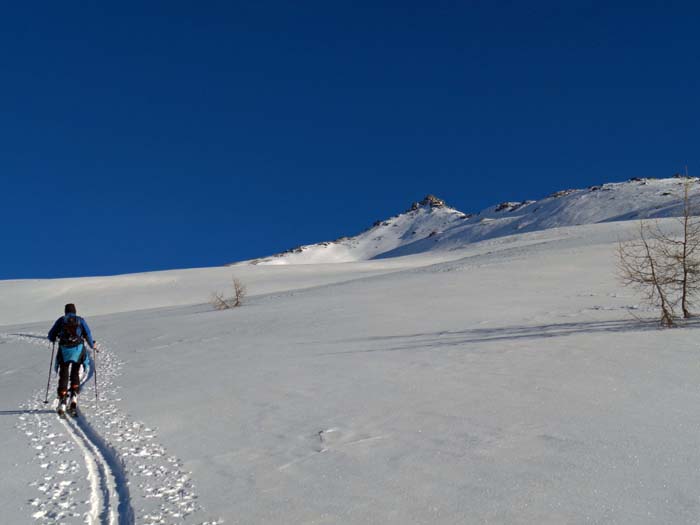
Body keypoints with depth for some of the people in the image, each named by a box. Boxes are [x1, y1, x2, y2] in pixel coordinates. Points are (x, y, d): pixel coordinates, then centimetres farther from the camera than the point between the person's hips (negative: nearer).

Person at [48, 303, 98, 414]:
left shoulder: (61, 320, 12)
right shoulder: (80, 320, 12)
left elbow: (51, 335, 12)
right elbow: (88, 334, 2)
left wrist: (54, 339, 35)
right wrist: (92, 346, 16)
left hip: (64, 350, 0)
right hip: (78, 349, 0)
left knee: (63, 376, 6)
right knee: (75, 374, 14)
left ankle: (62, 402, -4)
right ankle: (74, 395, -5)